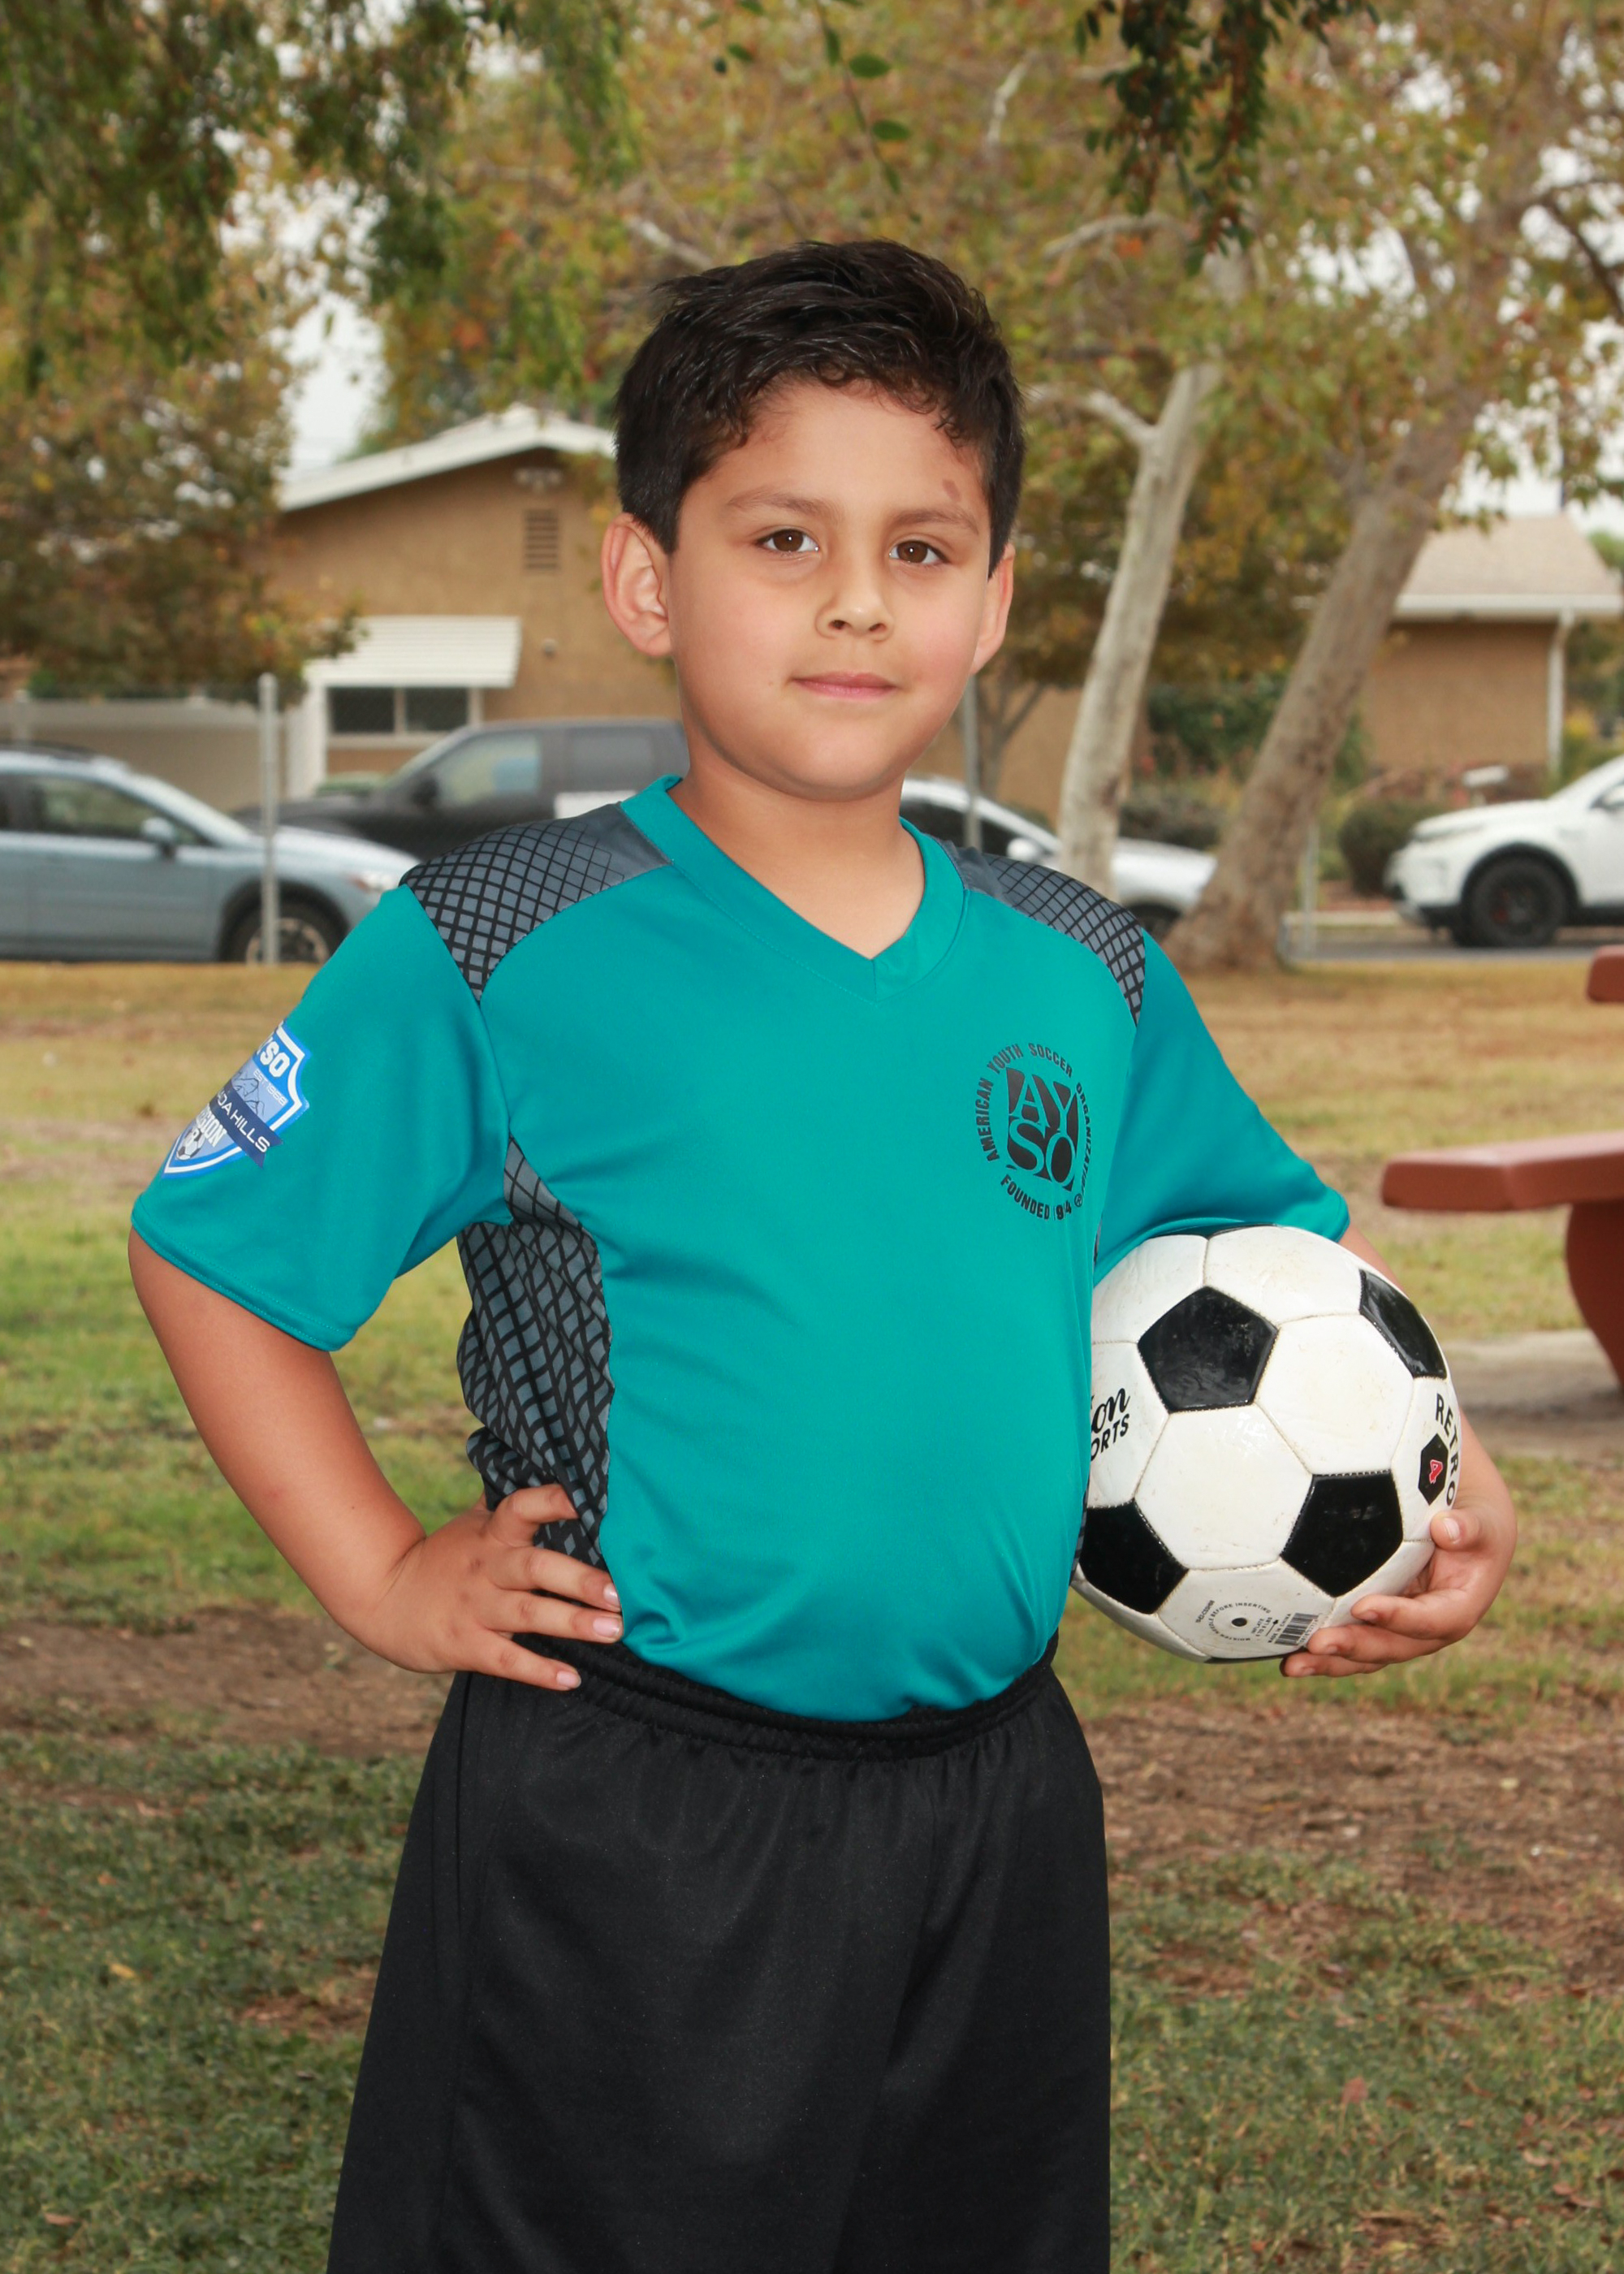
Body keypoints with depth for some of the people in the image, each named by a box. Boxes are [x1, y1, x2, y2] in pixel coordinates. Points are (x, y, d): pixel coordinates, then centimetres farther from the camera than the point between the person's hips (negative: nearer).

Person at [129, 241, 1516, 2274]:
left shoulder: (1085, 981, 4)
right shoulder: (500, 956, -9)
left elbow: (1285, 1247, 18)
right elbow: (208, 1248, -1)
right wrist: (383, 1579, -6)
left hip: (996, 1811, 5)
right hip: (623, 1845, -4)